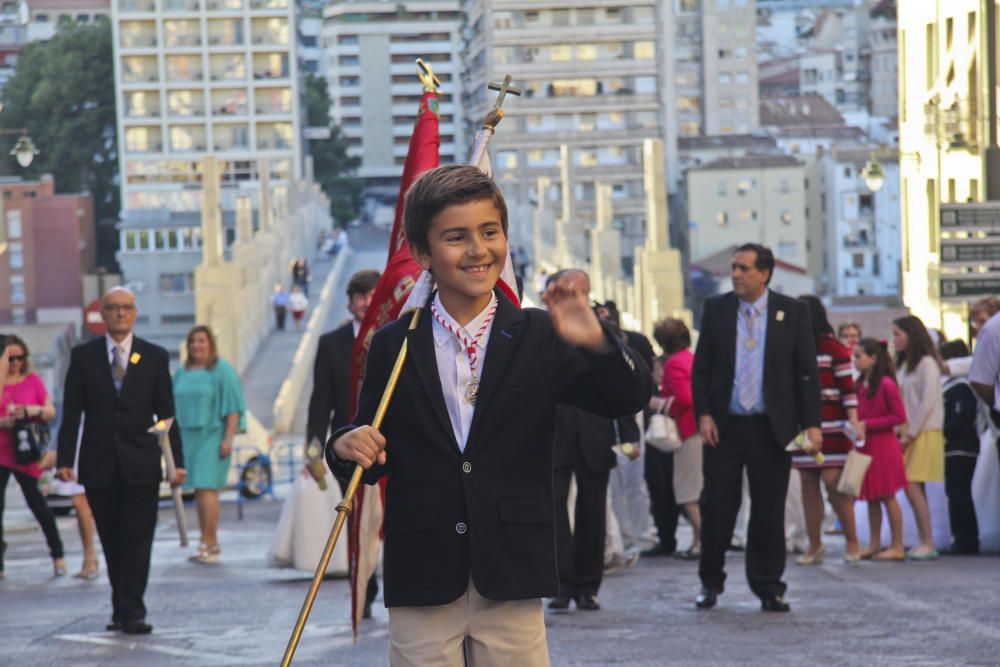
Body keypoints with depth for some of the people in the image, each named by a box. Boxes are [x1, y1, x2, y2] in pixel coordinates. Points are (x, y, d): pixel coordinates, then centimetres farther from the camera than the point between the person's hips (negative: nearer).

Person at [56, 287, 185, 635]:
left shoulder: (155, 357, 6)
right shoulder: (83, 356, 5)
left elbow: (166, 413, 6)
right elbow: (71, 412, 4)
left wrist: (177, 460, 1)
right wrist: (65, 459, -4)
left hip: (141, 464, -1)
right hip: (99, 464, 1)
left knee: (137, 539, -6)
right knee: (112, 541, 6)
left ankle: (130, 612, -7)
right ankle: (124, 608, 16)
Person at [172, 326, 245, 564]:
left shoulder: (222, 371, -4)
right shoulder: (182, 374, 14)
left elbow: (233, 408, -8)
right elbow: (174, 406, 19)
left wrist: (228, 438, -15)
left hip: (212, 436, -6)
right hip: (188, 438, 6)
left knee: (206, 489, -14)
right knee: (199, 492, 5)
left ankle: (208, 543, -14)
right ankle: (211, 545, 9)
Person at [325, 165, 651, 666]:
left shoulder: (538, 338, 3)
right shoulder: (393, 347, 4)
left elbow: (628, 400, -7)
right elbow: (376, 461, 9)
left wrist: (596, 342, -26)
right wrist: (348, 446, -15)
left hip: (511, 580, 0)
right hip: (421, 584, 0)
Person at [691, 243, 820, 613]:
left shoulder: (792, 312, 2)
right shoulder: (716, 309, 5)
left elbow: (807, 371, 2)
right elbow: (701, 367, 7)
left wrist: (811, 423, -5)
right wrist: (704, 414, -5)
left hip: (772, 427, -1)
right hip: (724, 425, 1)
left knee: (769, 510, 3)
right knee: (717, 506, 3)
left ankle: (768, 587, 11)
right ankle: (710, 583, 16)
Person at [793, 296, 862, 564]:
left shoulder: (832, 347, -2)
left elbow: (847, 386, -5)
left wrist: (853, 420, -14)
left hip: (829, 425, -5)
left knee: (833, 481, -9)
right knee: (808, 485, 3)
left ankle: (852, 541, 2)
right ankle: (814, 545, 8)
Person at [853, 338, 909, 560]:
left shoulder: (886, 384, -14)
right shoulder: (859, 385, 8)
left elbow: (899, 417, -15)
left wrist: (868, 425, -17)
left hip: (882, 444, -7)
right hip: (864, 446, 7)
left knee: (887, 497, -2)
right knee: (871, 497, 11)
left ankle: (897, 547, 4)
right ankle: (874, 544, 18)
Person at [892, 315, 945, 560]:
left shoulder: (926, 363, -7)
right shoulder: (905, 365, 17)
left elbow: (927, 403, -13)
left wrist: (911, 434, -12)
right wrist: (903, 432, 7)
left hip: (924, 433, -8)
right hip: (909, 433, 8)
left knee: (913, 487, -14)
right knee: (915, 489, 2)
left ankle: (928, 544, -12)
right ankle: (924, 542, 2)